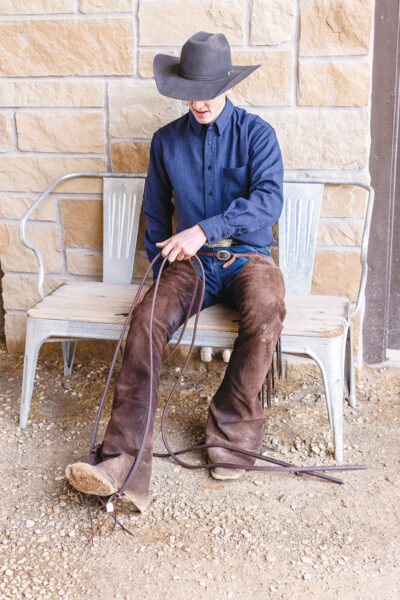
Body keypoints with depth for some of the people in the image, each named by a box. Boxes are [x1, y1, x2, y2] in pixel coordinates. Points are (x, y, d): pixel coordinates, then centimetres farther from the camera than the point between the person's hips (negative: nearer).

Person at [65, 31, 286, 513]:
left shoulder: (255, 133, 1)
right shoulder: (166, 141, 11)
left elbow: (268, 200, -14)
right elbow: (156, 213, 22)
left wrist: (205, 229, -24)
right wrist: (163, 264, 10)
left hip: (246, 255, -2)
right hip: (190, 260, 2)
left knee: (266, 309, -37)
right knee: (148, 316, -29)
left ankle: (232, 427, -17)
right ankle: (125, 459, -35)